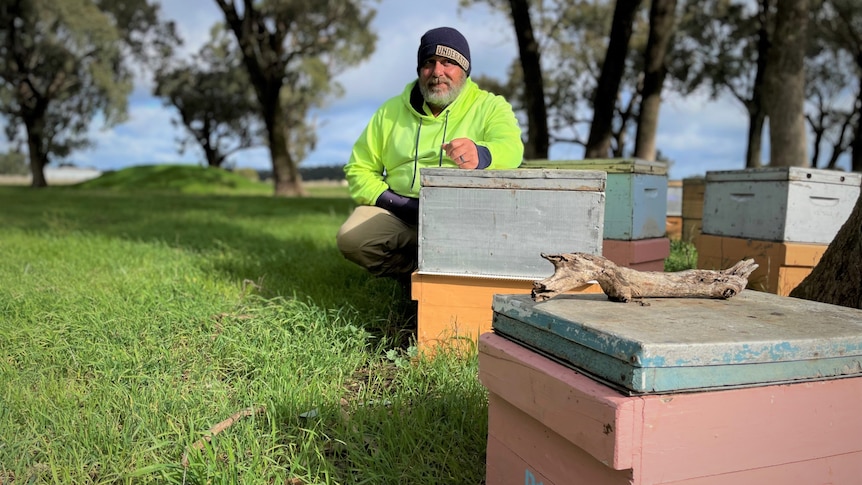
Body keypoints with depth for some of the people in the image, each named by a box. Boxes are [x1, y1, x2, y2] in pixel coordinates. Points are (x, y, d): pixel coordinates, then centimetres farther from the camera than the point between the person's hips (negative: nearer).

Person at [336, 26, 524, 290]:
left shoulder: (491, 107, 4)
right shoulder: (391, 111, 14)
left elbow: (511, 149, -18)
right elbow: (359, 167, 15)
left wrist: (480, 154, -44)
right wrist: (390, 199, -7)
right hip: (401, 214, 3)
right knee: (350, 238, -24)